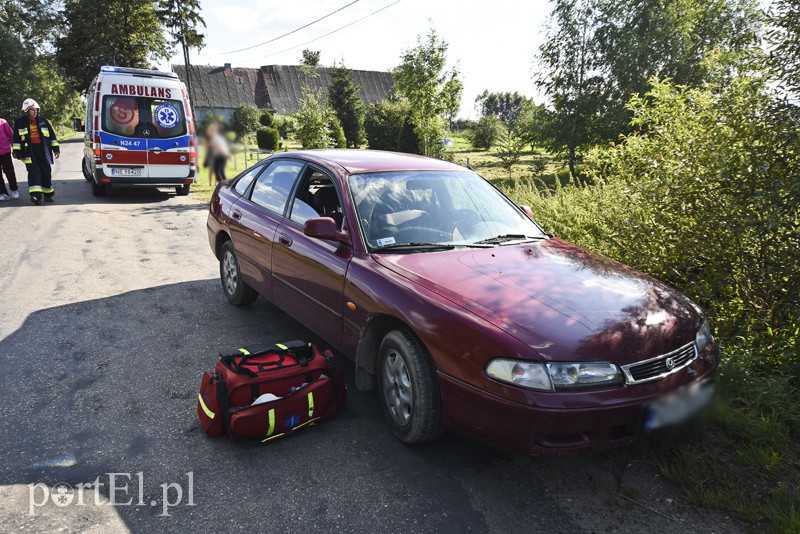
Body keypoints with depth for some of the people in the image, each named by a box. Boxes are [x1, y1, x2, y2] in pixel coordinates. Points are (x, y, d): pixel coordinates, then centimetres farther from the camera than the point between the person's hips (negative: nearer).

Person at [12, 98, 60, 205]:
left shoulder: (43, 121, 11)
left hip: (44, 152, 3)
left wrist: (56, 149, 10)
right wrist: (17, 152, -1)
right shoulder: (20, 123, 5)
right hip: (30, 153, -3)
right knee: (34, 172, -13)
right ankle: (36, 195, -22)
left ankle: (48, 194, 20)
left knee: (46, 172, 7)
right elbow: (16, 139, 5)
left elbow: (52, 135, 14)